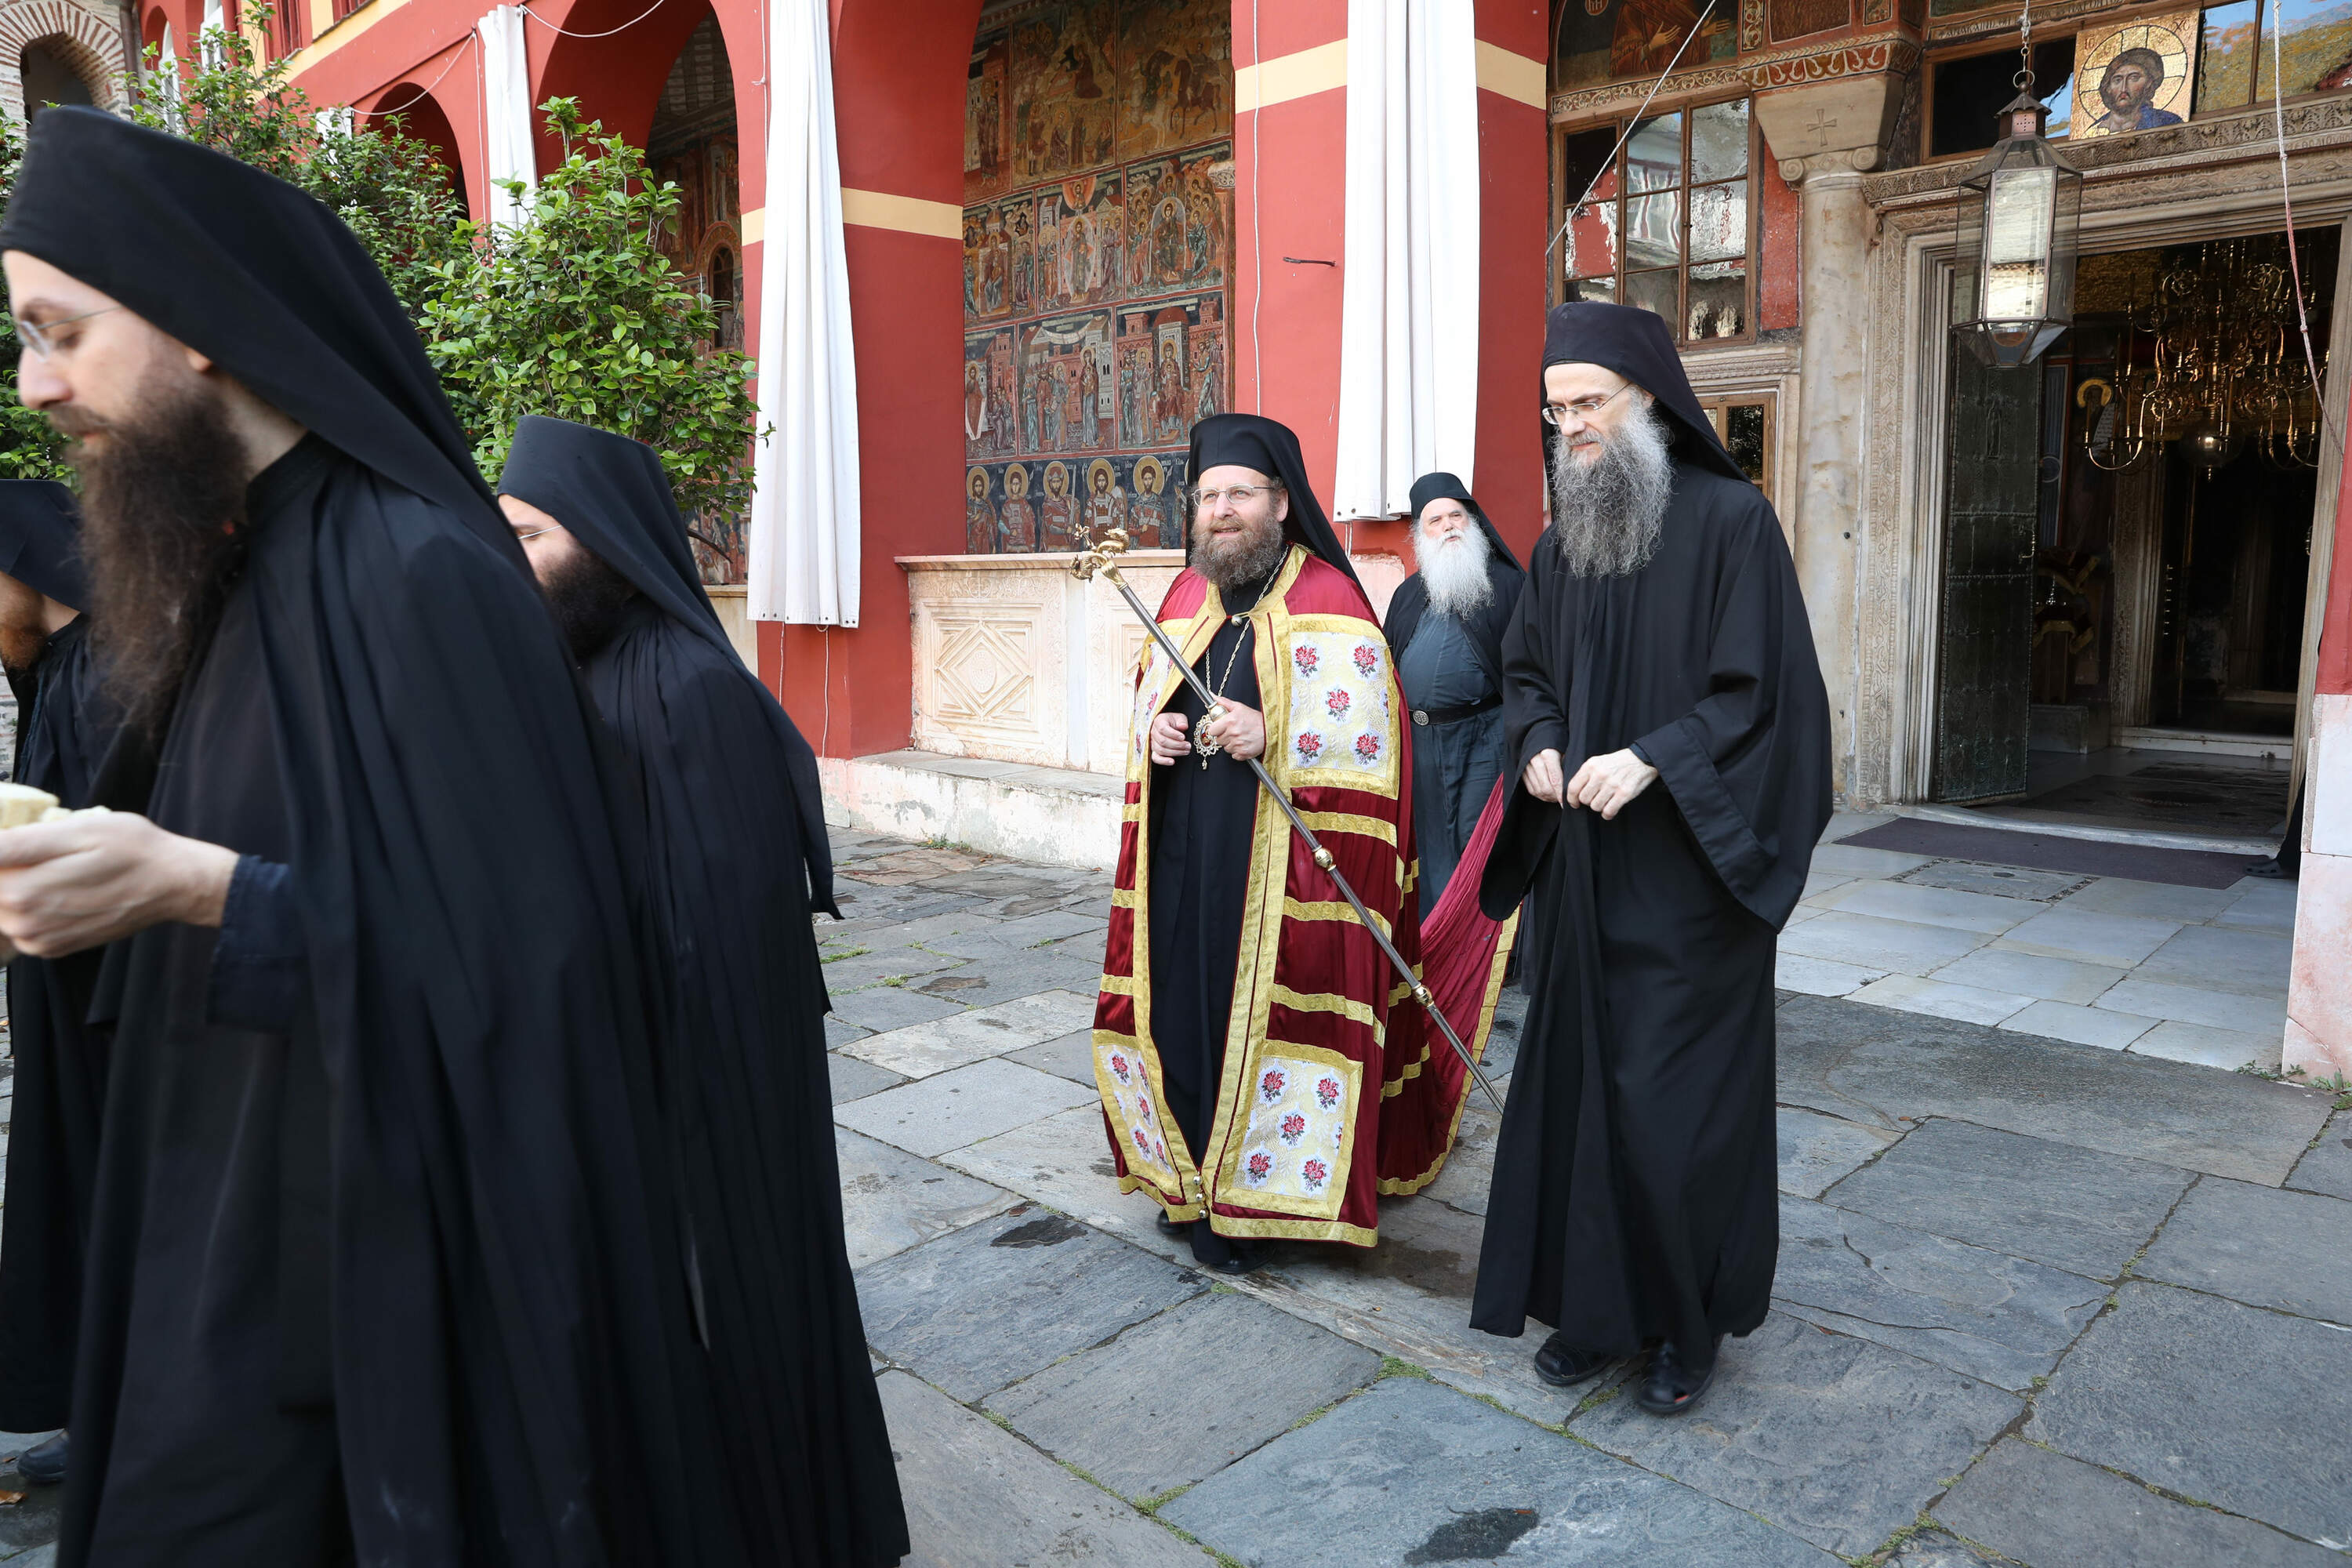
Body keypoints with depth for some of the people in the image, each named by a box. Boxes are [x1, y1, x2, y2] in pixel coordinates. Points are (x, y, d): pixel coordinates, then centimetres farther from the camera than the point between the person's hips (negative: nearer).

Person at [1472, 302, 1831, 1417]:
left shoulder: (1731, 521, -8)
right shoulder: (1563, 539, 11)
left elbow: (1765, 689, -12)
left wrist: (1653, 759, -21)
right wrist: (1539, 747, -1)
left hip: (1687, 870, -6)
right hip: (1581, 866, 6)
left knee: (1676, 1097, -1)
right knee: (1576, 1080, 9)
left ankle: (1691, 1322, 20)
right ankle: (1596, 1303, 25)